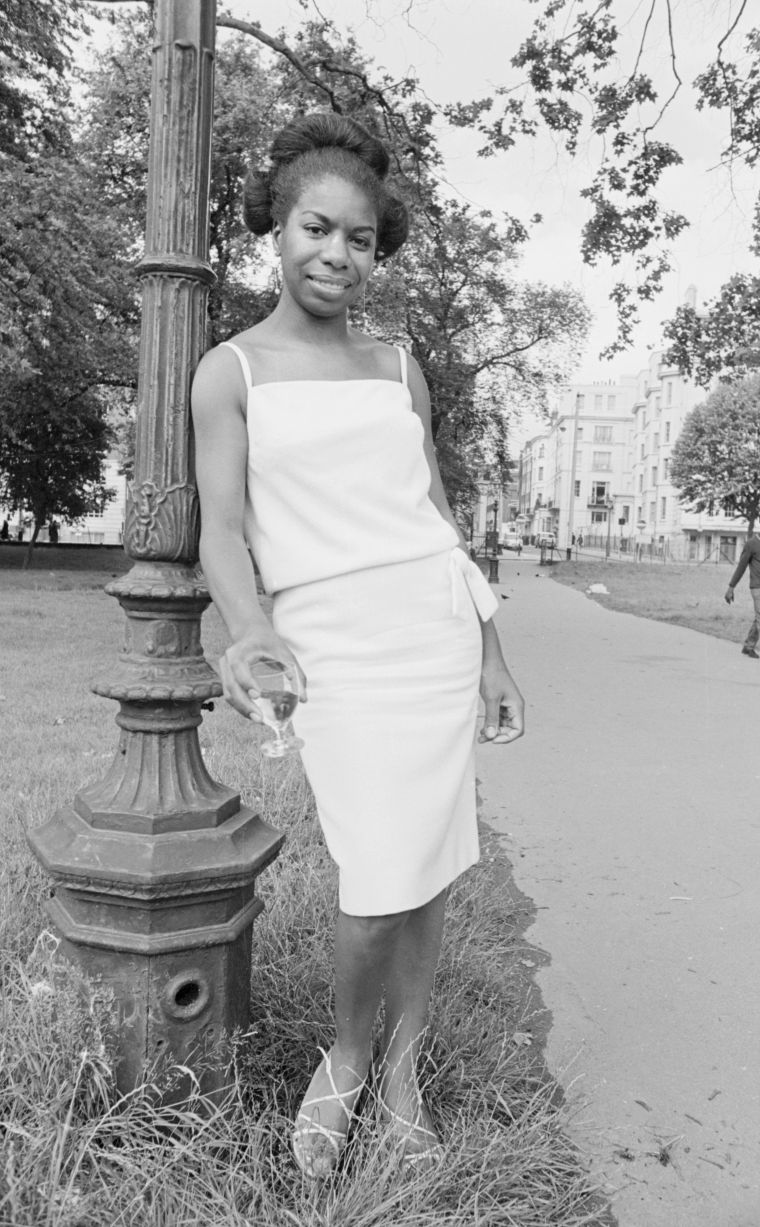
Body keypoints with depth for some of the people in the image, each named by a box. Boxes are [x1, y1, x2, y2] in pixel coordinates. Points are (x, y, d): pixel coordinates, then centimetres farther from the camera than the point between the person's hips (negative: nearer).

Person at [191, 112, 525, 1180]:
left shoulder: (398, 369, 14)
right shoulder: (231, 371, 5)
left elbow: (437, 513, 15)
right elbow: (223, 528, -3)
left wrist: (491, 650, 12)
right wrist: (249, 628, -25)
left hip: (440, 627, 4)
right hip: (334, 642, -3)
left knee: (430, 872, 6)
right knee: (381, 884, -10)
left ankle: (403, 1071, 29)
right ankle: (345, 1063, 23)